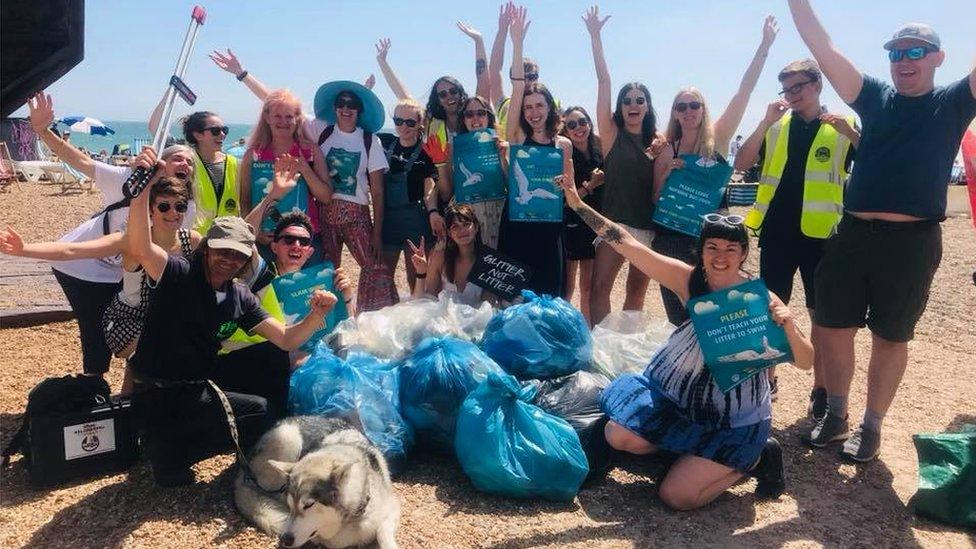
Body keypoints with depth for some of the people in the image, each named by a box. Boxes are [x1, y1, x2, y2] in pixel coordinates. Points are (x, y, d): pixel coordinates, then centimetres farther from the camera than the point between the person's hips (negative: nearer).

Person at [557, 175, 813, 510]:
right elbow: (626, 242, -14)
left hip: (735, 420, -4)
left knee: (675, 496, -10)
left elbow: (805, 362, -14)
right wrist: (578, 205, -19)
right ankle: (694, 449, 16)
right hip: (679, 397, 4)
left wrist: (788, 326, -35)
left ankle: (753, 457, 13)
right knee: (618, 437, -6)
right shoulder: (688, 280, -11)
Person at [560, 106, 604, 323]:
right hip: (571, 226, -4)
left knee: (589, 286, 11)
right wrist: (590, 185, -18)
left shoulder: (600, 152, 5)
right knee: (567, 288, 0)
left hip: (596, 225, 4)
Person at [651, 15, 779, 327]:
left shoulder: (717, 138, 1)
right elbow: (655, 199, 8)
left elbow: (744, 91, -7)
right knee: (678, 318, 7)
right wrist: (666, 174, -11)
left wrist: (765, 46, -12)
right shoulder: (666, 150, 4)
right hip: (670, 237, 1)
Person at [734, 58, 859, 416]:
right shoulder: (776, 127, 10)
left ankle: (821, 388, 18)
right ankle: (767, 380, 22)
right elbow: (740, 164, -3)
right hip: (776, 233, 2)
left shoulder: (843, 128, 3)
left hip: (819, 235, -2)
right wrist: (766, 121, -11)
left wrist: (849, 132, -21)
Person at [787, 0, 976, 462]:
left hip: (912, 242, -2)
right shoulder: (875, 97, 10)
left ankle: (871, 426, 23)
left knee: (891, 338, 8)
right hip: (853, 234, 3)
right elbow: (822, 48, 4)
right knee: (833, 328, 7)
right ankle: (836, 415, 26)